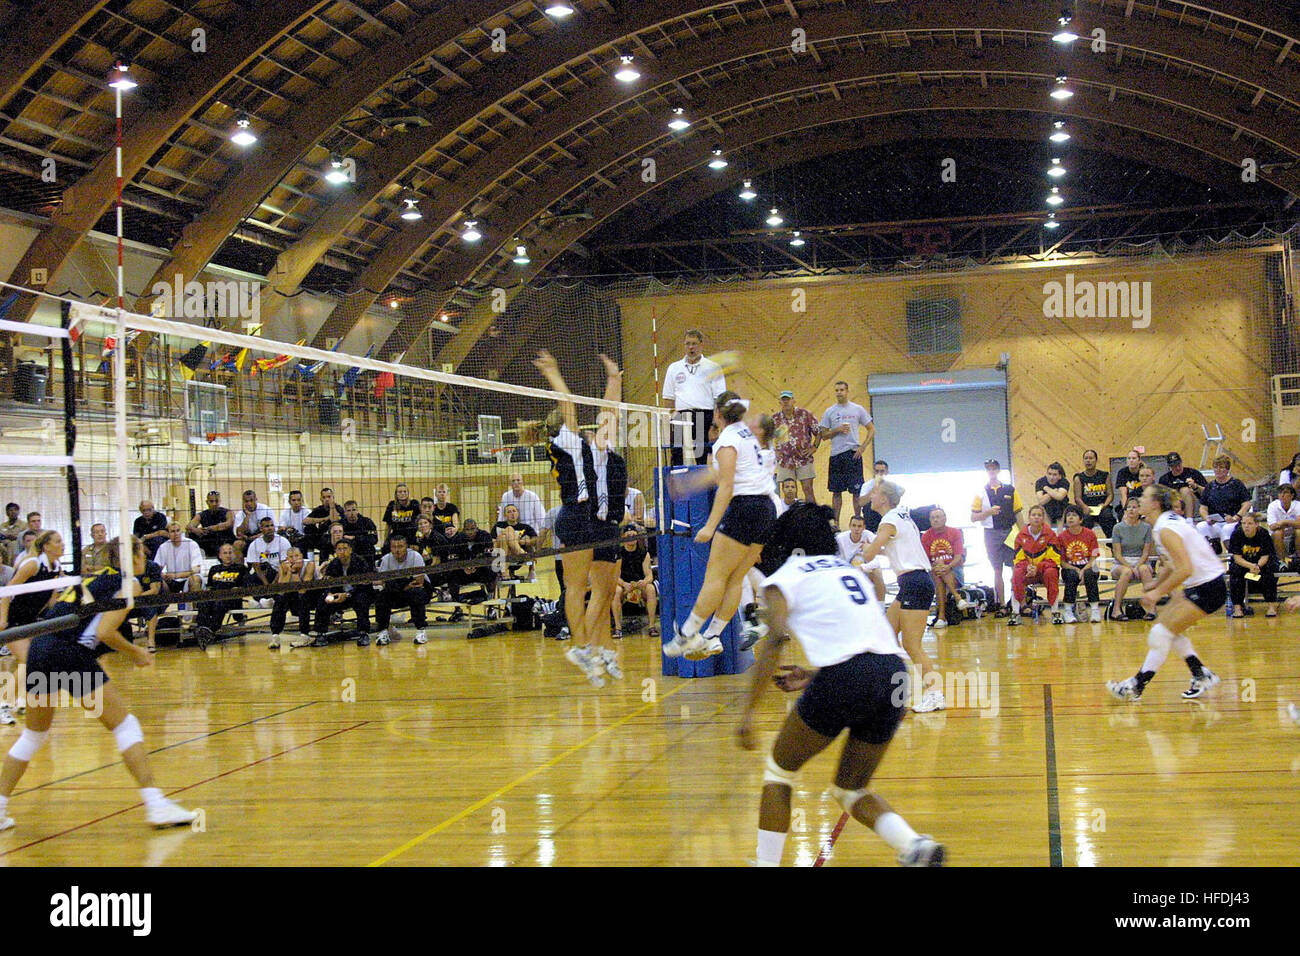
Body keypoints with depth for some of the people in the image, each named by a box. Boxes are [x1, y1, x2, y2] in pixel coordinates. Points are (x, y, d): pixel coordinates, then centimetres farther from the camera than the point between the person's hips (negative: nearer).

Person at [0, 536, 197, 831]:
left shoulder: (92, 578, 27)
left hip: (38, 648, 7)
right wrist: (134, 652, 7)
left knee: (33, 736, 22)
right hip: (71, 652, -7)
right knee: (125, 726, 0)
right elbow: (104, 632, -9)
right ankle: (155, 804, -6)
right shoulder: (128, 583, 5)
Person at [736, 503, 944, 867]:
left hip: (845, 679, -6)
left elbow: (775, 639, -9)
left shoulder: (783, 578, 9)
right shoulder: (849, 569, 28)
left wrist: (748, 713, -12)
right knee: (851, 790, 21)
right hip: (894, 672, 6)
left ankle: (767, 862, 11)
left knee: (779, 772, 17)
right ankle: (916, 846, -3)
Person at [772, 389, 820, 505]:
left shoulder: (805, 414, -1)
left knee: (808, 490, -4)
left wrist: (814, 447, -4)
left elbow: (819, 432, 6)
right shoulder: (775, 419, 4)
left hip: (804, 459, -2)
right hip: (784, 461, 2)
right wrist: (774, 451, 5)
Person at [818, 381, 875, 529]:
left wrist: (863, 447, -6)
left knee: (857, 491, 0)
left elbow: (871, 429, 5)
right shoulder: (829, 412, 6)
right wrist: (837, 430, -12)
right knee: (836, 491, 5)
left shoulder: (858, 409, 3)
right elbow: (823, 435, 6)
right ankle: (836, 522, 10)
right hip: (836, 455, 1)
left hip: (853, 453, -1)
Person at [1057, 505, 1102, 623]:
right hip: (1070, 568, 0)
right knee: (1072, 575, -34)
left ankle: (1095, 609, -29)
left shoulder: (1090, 534, -2)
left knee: (1089, 574, -34)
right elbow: (1061, 561, -1)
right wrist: (1075, 569, -16)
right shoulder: (1061, 536, -1)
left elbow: (1093, 558, -3)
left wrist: (1083, 570, -20)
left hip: (1087, 567, 0)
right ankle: (1068, 611, -27)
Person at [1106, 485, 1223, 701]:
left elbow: (1185, 570, -27)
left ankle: (1136, 687, -1)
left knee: (1161, 632, -8)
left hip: (1207, 589, -10)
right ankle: (1202, 675, 19)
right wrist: (1155, 586, 16)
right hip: (1197, 585, 10)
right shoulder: (1169, 521, 9)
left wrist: (1158, 592, -20)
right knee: (1165, 627, 15)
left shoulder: (1166, 529, -21)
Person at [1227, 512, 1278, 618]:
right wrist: (1251, 566, -37)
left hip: (1261, 562, 0)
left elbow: (1265, 556, -15)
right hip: (1241, 562, 0)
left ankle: (1272, 606, -21)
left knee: (1268, 571, -29)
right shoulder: (1236, 534, -18)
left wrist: (1258, 566, -37)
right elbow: (1237, 557, -19)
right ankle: (1237, 607, -24)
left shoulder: (1263, 534, -17)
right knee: (1235, 571, -29)